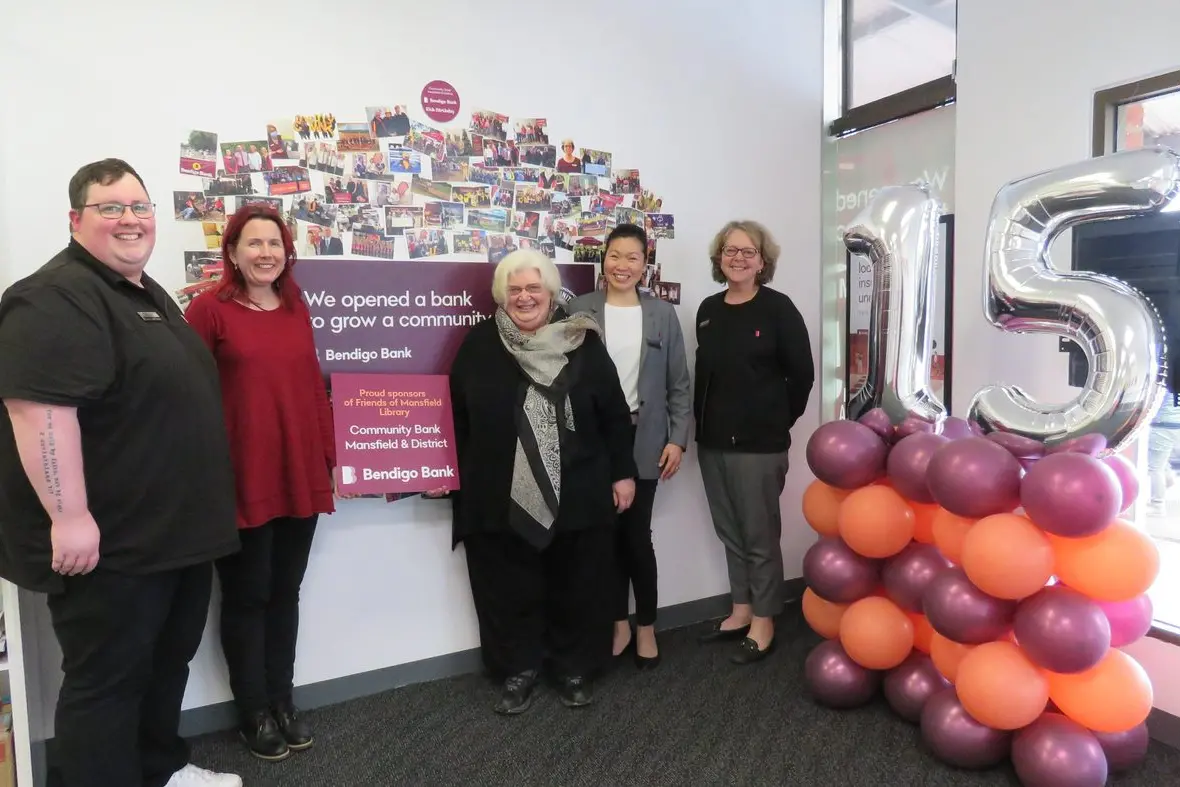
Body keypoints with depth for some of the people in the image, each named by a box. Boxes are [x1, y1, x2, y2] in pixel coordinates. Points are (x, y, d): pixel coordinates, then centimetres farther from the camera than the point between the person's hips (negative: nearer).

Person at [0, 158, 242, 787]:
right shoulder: (56, 298, -16)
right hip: (112, 541, -10)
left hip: (176, 531, 10)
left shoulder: (148, 295, 15)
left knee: (168, 661, 21)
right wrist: (70, 516, -28)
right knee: (106, 681, 5)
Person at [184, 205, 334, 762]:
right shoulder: (210, 309, -6)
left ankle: (283, 702, 30)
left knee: (285, 592, 15)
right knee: (247, 596, 10)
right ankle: (255, 713, 26)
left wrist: (331, 456, 12)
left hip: (301, 474, 5)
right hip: (242, 478, -5)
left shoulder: (297, 308, 11)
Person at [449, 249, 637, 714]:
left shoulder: (583, 342, 0)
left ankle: (576, 670, 33)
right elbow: (457, 417, 4)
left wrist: (623, 472, 2)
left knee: (577, 588, 13)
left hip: (578, 495, 0)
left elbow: (614, 414, 3)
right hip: (502, 499, 0)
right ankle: (518, 672, 32)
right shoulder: (480, 344, 1)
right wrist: (453, 477, 4)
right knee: (510, 591, 12)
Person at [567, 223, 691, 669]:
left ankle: (646, 627, 23)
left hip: (644, 439, 0)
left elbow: (679, 384, 5)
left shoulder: (662, 315, 3)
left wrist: (677, 439, -2)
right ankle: (619, 624, 27)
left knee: (637, 535, 2)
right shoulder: (580, 311, 0)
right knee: (608, 534, 9)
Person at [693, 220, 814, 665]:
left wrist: (777, 422, 0)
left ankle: (763, 623, 22)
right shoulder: (708, 309, 8)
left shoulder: (778, 308, -8)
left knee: (760, 535, 6)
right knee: (730, 532, 16)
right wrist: (703, 424, 9)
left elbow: (802, 374, -5)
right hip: (713, 441, 6)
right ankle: (741, 611, 32)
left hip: (759, 442, -5)